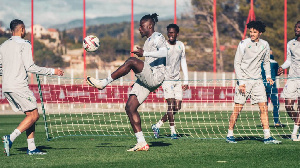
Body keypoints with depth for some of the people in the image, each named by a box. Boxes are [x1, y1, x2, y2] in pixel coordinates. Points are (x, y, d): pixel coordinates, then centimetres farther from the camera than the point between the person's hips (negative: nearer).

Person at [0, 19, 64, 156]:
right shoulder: (24, 45, -7)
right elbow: (30, 67, -14)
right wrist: (52, 71, -8)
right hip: (18, 86, -8)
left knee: (30, 114, 13)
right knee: (34, 115, -3)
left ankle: (31, 148, 7)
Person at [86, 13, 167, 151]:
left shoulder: (157, 37, -3)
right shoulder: (148, 41, 26)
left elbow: (165, 52, -23)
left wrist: (144, 53, -30)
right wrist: (139, 78, 32)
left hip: (155, 77, -10)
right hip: (147, 80, 10)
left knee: (131, 61, -30)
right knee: (130, 107, 1)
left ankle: (103, 83, -24)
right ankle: (142, 143, 1)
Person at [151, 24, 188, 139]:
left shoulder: (181, 45, 9)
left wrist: (186, 81, 12)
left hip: (177, 80, 5)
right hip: (166, 79, -5)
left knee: (177, 107, 0)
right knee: (171, 104, -15)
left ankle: (157, 125, 13)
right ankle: (173, 132, -10)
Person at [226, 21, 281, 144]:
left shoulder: (265, 45, 5)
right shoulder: (243, 44, -7)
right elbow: (237, 63, -5)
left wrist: (268, 75, 5)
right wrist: (240, 82, -11)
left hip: (257, 80, 4)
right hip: (244, 80, -4)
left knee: (264, 107, -4)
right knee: (238, 108, -3)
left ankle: (267, 137, -3)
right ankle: (230, 135, 7)